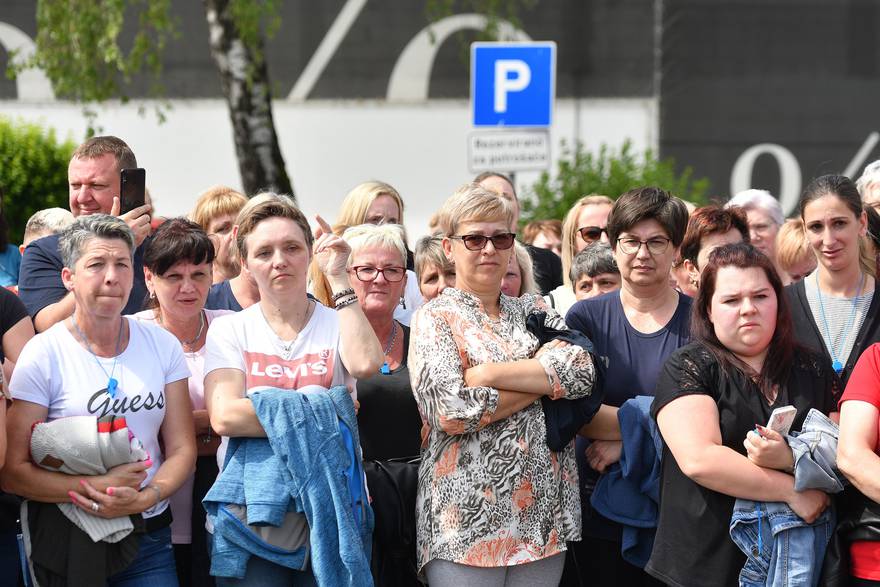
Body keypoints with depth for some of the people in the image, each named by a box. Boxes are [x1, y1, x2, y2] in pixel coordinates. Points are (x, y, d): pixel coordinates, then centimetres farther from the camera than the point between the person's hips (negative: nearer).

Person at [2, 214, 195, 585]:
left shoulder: (162, 346, 3)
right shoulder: (42, 355, -7)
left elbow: (181, 448, 3)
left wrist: (143, 499, -15)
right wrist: (95, 487, -21)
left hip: (149, 534, 3)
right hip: (68, 539, -3)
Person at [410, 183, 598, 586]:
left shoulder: (533, 310, 14)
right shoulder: (435, 318, 1)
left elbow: (583, 371, -5)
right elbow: (451, 412, -15)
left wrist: (488, 374, -13)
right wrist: (545, 377, -8)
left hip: (544, 517, 4)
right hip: (466, 519, -4)